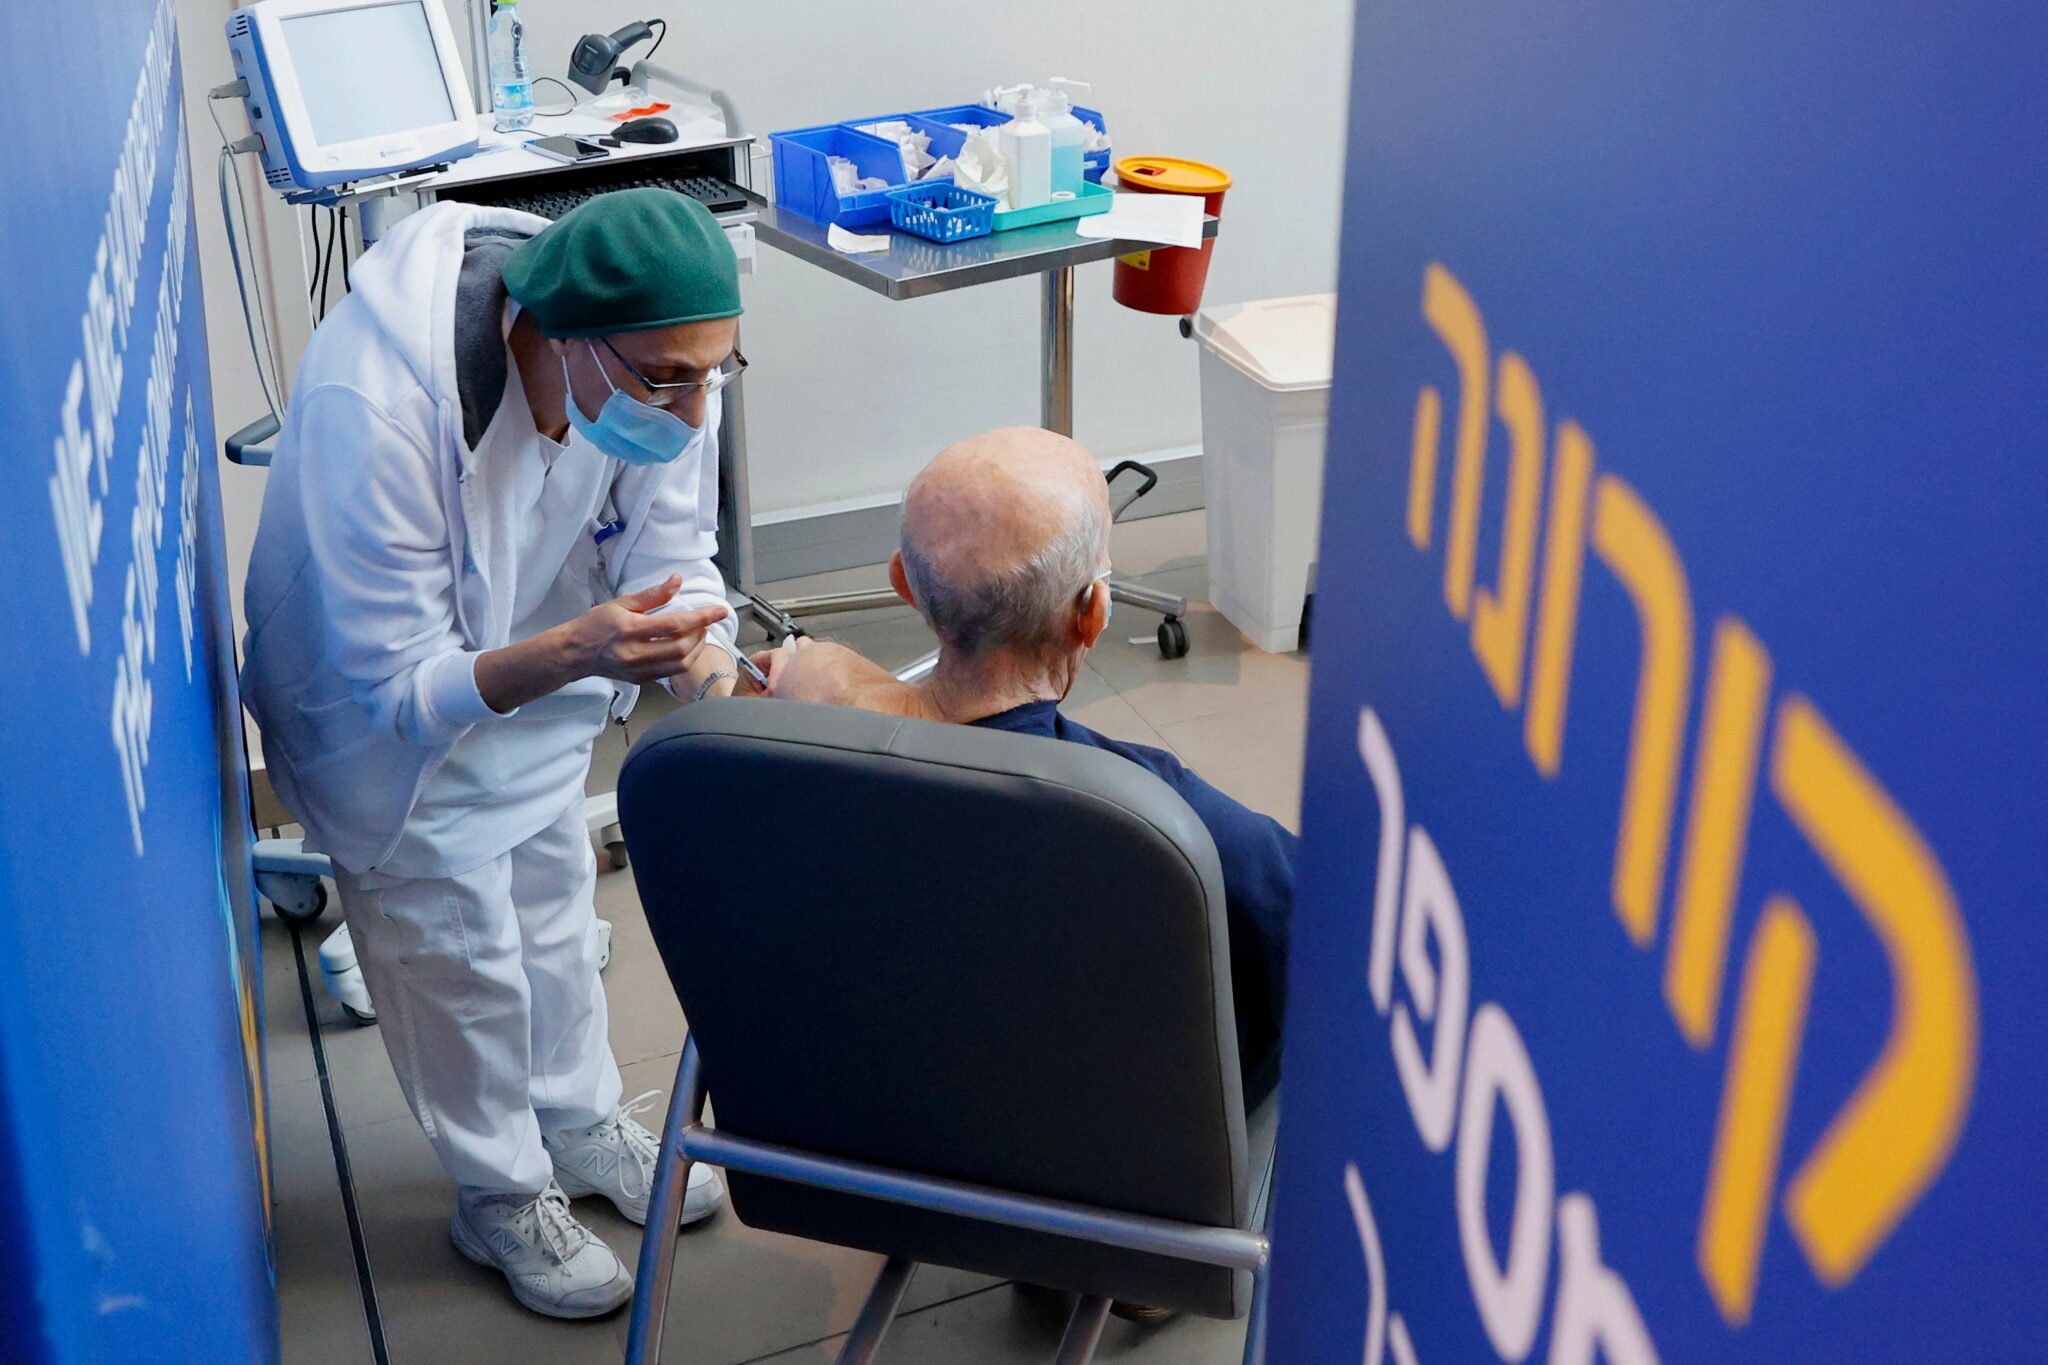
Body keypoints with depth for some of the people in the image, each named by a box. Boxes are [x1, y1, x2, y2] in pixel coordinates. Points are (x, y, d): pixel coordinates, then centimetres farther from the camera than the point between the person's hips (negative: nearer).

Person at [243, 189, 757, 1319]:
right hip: (388, 716, -5)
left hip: (534, 674, 5)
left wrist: (698, 647, -36)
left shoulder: (660, 366, -27)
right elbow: (393, 690, -36)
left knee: (555, 909, 23)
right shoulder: (371, 408, -44)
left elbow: (673, 550, -12)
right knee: (461, 959, 10)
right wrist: (565, 655, -54)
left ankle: (583, 1122, 48)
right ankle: (503, 1197, 36)